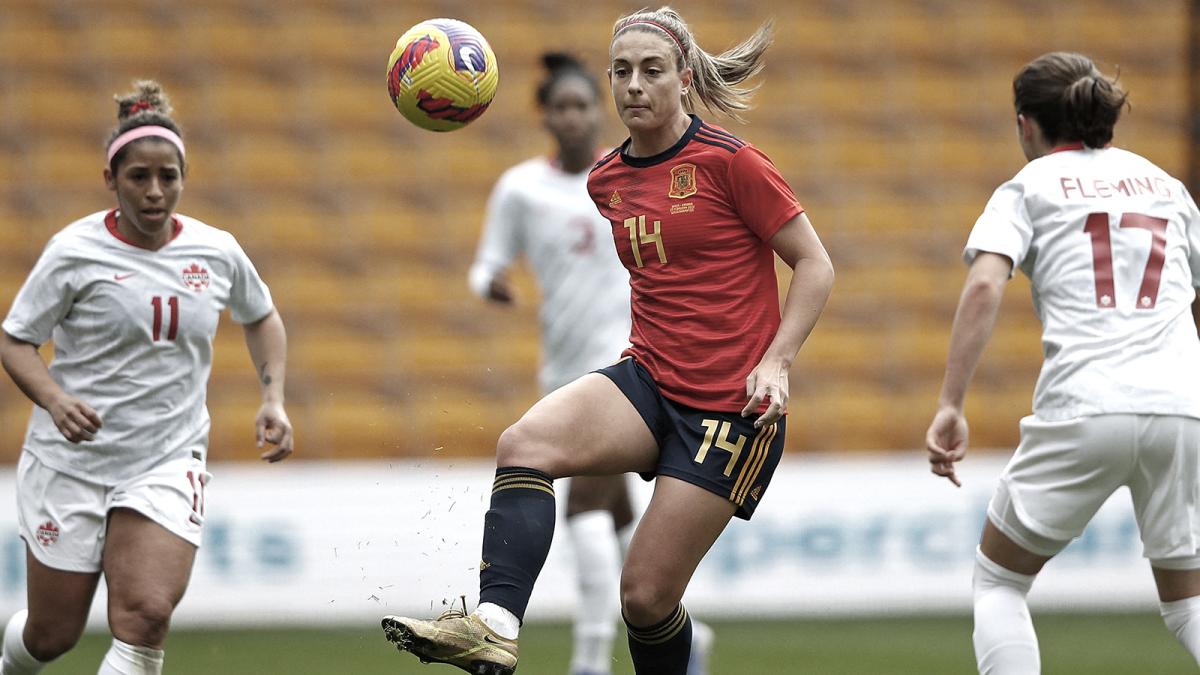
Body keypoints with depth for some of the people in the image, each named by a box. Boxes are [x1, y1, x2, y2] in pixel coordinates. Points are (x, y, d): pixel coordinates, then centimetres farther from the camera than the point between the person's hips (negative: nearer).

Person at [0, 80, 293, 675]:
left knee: (147, 615, -21)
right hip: (71, 462, -2)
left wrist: (273, 397, 5)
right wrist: (55, 400, -25)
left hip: (169, 463, 2)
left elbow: (261, 317, 20)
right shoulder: (75, 252, -11)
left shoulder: (217, 253, 0)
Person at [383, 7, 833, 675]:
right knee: (525, 442, -25)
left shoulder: (727, 161, -9)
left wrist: (775, 362, -15)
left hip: (729, 405, -6)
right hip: (648, 380, 6)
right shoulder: (607, 179, 10)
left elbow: (815, 265, -5)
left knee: (647, 594, -6)